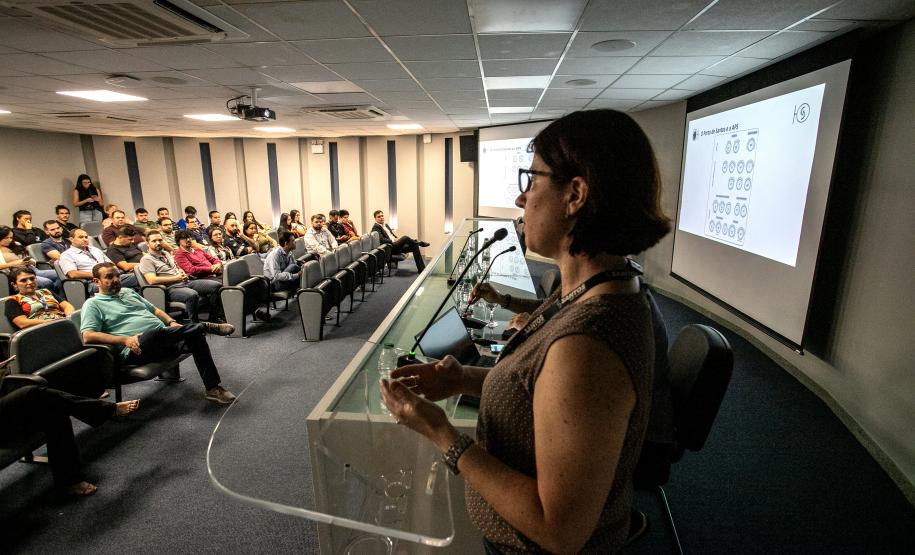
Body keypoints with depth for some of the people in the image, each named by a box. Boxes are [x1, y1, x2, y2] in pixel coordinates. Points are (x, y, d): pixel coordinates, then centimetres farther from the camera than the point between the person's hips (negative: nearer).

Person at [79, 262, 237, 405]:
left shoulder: (129, 292, 26)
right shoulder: (93, 304, 7)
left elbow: (155, 310, 30)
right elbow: (88, 336, -7)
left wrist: (171, 323, 9)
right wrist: (125, 340, -19)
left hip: (164, 339, 6)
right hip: (137, 349, -6)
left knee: (196, 337, -20)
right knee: (154, 332, -39)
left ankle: (213, 388, -17)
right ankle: (207, 326, -19)